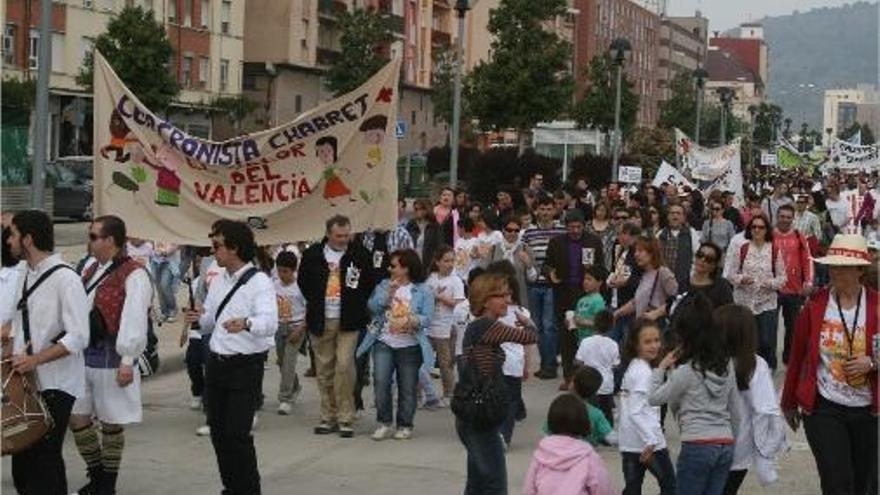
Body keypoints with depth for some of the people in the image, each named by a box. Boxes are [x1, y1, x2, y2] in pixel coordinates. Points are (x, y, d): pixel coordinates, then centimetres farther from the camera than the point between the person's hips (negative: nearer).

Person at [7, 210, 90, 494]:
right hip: (25, 382, 7)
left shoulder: (65, 279, -14)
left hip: (55, 384, -7)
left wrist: (35, 359, -23)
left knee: (44, 458, -6)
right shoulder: (25, 276, 10)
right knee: (22, 455, 10)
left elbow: (78, 338, -19)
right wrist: (15, 358, 6)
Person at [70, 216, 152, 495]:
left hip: (111, 358, -8)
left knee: (111, 423, 5)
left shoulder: (133, 275, -14)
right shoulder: (90, 271, 12)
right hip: (84, 356, 8)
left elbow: (135, 320, -18)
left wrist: (127, 361, -20)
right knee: (77, 419, 10)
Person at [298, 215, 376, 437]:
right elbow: (303, 281, 15)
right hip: (321, 321, 2)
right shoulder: (312, 254, 2)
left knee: (344, 366, -12)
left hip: (348, 321, -2)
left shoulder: (360, 255, 0)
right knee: (324, 369, 6)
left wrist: (357, 305, 5)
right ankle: (328, 417, 16)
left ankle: (345, 419, -4)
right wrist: (316, 303, 9)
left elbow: (369, 283, 11)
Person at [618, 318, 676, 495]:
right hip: (647, 443, -8)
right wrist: (650, 441, -26)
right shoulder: (644, 372, -15)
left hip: (629, 443, 8)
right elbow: (636, 412, -23)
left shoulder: (632, 368, 12)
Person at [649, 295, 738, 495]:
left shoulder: (685, 371, -10)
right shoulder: (727, 366, 8)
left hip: (698, 446, -6)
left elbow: (654, 399, -1)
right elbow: (733, 411, 14)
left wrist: (661, 368, 8)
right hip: (726, 445, 6)